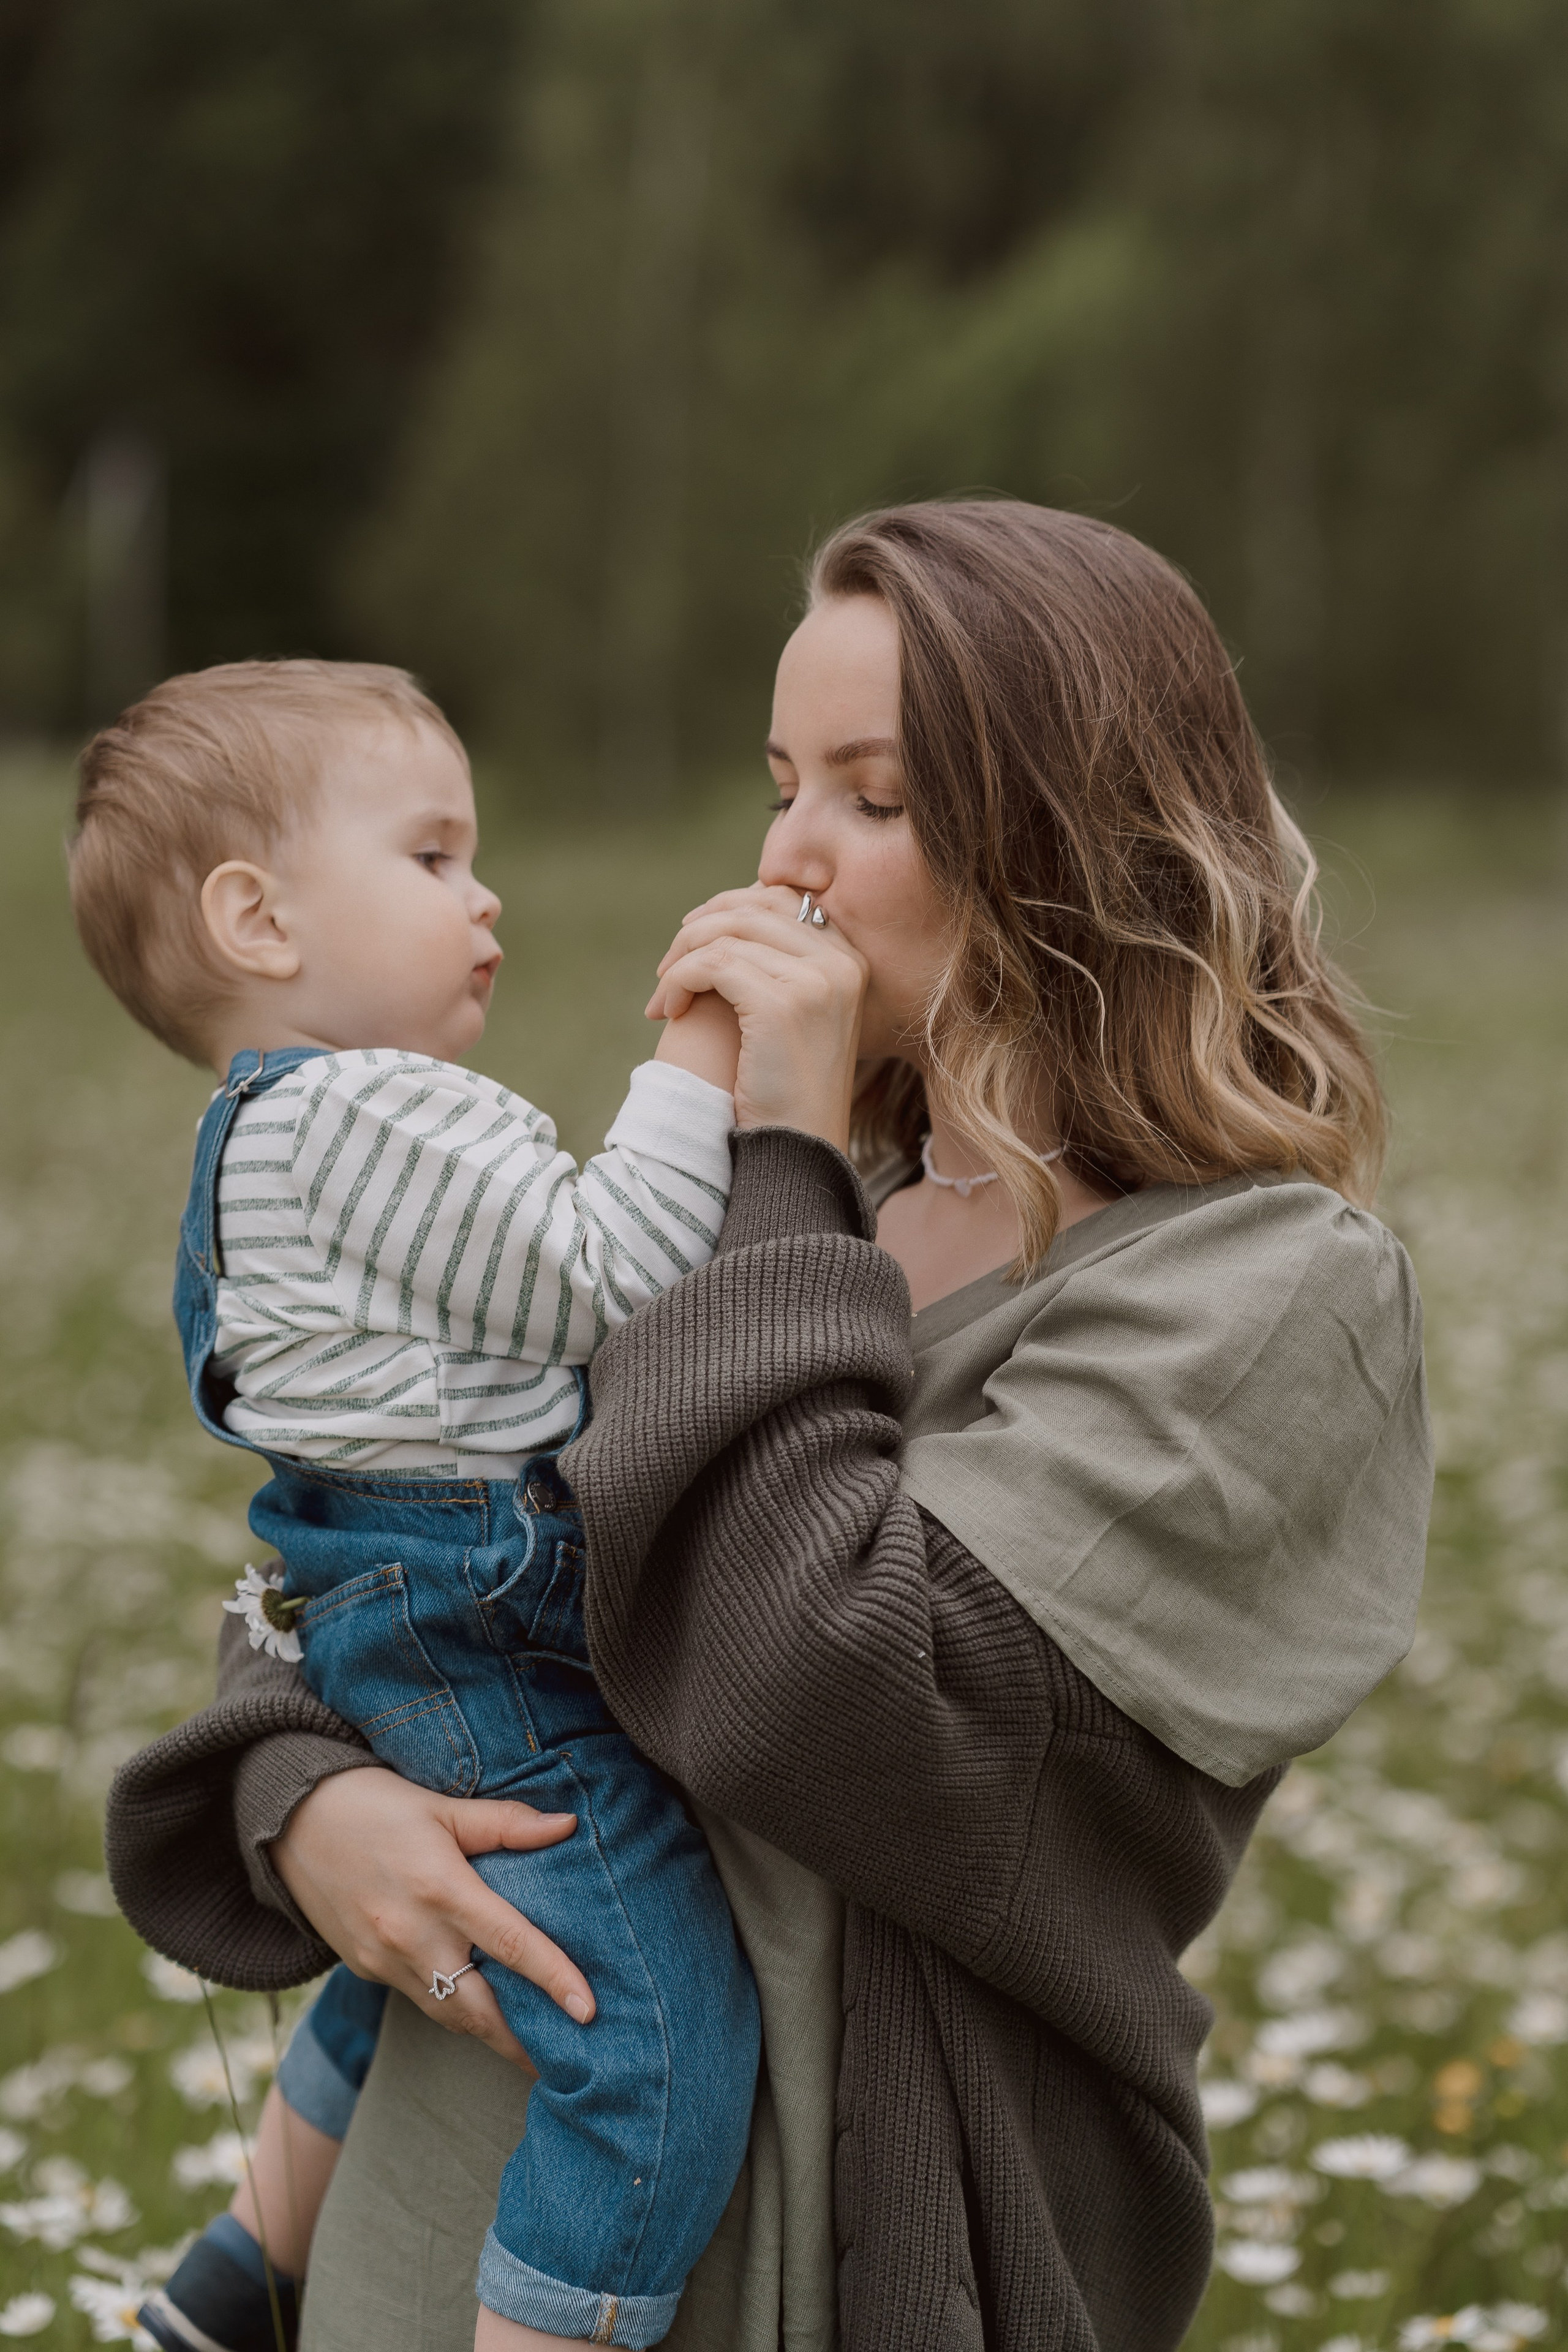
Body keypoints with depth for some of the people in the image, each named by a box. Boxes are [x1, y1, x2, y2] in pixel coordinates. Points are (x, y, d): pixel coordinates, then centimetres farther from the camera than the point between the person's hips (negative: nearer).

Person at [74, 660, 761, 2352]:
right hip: (486, 1654, -12)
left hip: (391, 1646, 12)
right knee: (662, 2040, -17)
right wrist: (705, 1051, -17)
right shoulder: (364, 1116, -16)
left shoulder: (276, 1136, 18)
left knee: (421, 1959, 32)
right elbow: (602, 1275, -20)